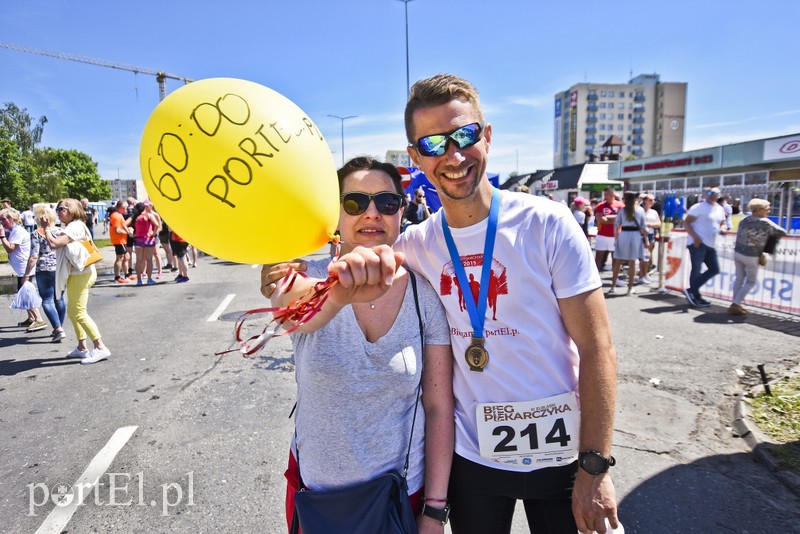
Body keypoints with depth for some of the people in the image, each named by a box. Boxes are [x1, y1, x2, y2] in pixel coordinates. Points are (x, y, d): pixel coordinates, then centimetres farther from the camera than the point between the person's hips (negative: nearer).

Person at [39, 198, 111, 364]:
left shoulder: (74, 227, -17)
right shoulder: (71, 227, 18)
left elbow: (53, 243, -26)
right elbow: (59, 244, 16)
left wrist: (47, 228, -11)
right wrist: (49, 229, 7)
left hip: (80, 274, -11)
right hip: (76, 274, 11)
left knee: (79, 313, -11)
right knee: (72, 312, 17)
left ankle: (100, 347, -10)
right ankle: (81, 347, 25)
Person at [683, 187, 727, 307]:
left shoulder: (720, 209, 14)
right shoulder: (699, 207, -8)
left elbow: (722, 224, 25)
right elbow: (686, 222, -12)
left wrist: (722, 229, 0)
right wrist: (695, 237, -23)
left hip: (711, 245, 8)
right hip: (698, 243, -8)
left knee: (714, 269, 7)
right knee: (696, 270, -3)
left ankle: (691, 290, 11)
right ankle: (696, 297, 7)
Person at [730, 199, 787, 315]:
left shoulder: (743, 220, 4)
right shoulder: (765, 223, -12)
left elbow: (739, 236, 10)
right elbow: (782, 232, -5)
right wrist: (772, 239, 14)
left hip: (738, 253, 6)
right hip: (751, 257, -5)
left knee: (739, 278, 16)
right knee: (750, 282, 7)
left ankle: (736, 304, 16)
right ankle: (735, 305, 0)